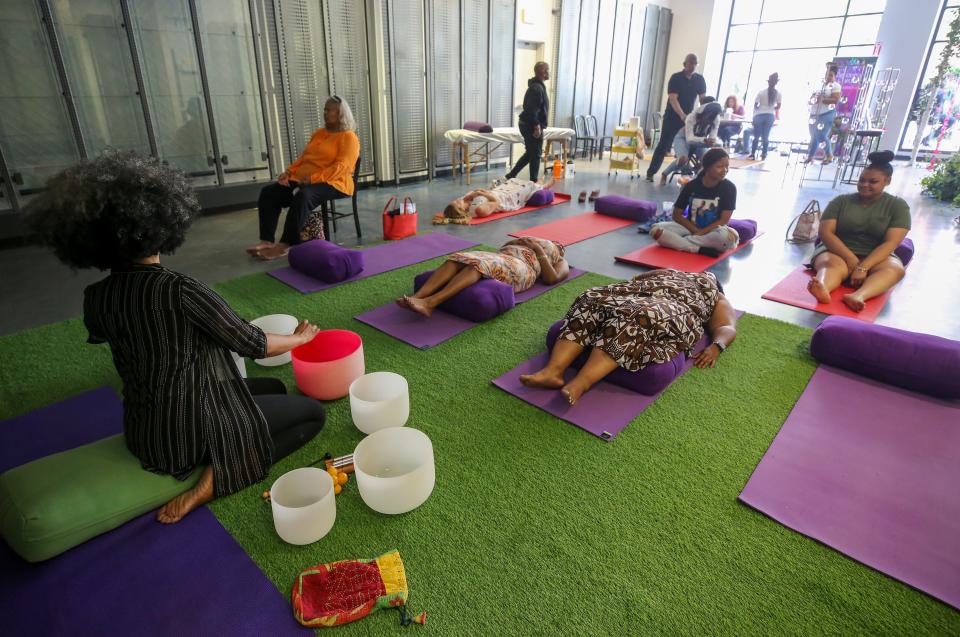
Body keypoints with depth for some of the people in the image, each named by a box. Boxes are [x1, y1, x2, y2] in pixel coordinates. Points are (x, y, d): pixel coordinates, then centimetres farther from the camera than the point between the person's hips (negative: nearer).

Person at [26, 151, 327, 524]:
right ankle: (212, 481, -5)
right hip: (193, 432, -8)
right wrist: (302, 337, 1)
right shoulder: (180, 291, -27)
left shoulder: (95, 300, -6)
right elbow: (252, 345, -15)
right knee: (314, 414, 6)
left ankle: (215, 462, 4)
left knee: (274, 388, 24)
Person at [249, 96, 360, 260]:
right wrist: (289, 172, 4)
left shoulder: (349, 137, -4)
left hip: (332, 183, -8)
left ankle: (285, 245, -35)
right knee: (268, 192, -9)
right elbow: (303, 157, 23)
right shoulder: (319, 133, 23)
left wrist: (313, 178, -24)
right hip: (303, 180, 8)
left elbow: (341, 166, -16)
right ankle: (267, 240, -16)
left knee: (303, 196, -38)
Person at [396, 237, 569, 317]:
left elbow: (552, 279, 5)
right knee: (459, 258, -26)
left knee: (479, 264, -35)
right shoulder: (528, 245, 45)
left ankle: (430, 303, -51)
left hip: (522, 267, -5)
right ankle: (417, 296, -44)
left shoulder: (561, 262, 29)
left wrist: (539, 250, 5)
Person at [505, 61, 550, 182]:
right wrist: (537, 126, -25)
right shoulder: (537, 88, -17)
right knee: (535, 154, -2)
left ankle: (512, 175, 20)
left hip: (528, 125, 10)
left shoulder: (537, 86, 17)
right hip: (532, 126, -10)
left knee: (530, 153, 17)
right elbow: (532, 109, -25)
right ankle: (533, 182, 6)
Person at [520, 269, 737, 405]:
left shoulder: (718, 300, 30)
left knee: (636, 319, -38)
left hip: (676, 313, -4)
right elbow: (632, 281, 32)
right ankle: (553, 371, -41)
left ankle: (581, 383, -51)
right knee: (591, 301, -26)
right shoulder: (666, 273, 42)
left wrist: (715, 347, -12)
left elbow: (728, 328, 11)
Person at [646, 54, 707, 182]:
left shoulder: (700, 79, 3)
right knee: (663, 145, -7)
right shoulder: (675, 78, -10)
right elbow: (673, 99, -20)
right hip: (672, 117, -4)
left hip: (689, 118, 4)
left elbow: (703, 99, 1)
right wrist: (682, 115, -33)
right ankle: (651, 172, -4)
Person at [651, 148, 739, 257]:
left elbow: (724, 220, -11)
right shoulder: (691, 186, -4)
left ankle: (679, 241, -26)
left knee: (731, 237, -38)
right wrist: (696, 231, -15)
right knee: (656, 229, -23)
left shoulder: (729, 188, -8)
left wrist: (702, 232, -20)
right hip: (691, 228, 1)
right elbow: (677, 214, -3)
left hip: (713, 231, -1)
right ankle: (700, 249, -31)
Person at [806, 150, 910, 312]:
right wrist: (851, 259, -21)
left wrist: (863, 267, -25)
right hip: (838, 252, -1)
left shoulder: (898, 205, 5)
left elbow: (891, 242, -8)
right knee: (832, 264, -37)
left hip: (874, 258, 1)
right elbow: (825, 232, -6)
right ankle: (823, 289, -70)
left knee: (894, 268, -33)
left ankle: (858, 296, -62)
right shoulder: (841, 200, 6)